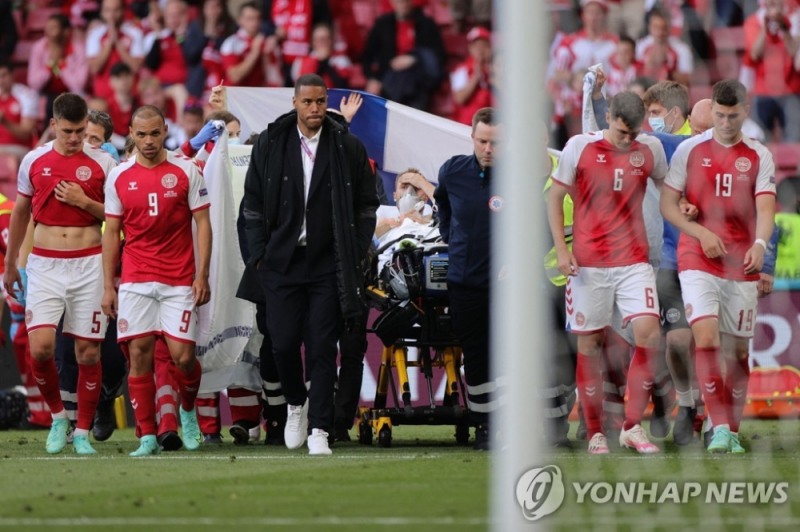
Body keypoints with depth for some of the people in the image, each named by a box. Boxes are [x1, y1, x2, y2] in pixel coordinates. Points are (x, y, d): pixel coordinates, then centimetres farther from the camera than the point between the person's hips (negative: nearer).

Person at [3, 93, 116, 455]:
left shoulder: (102, 163, 0)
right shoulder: (34, 161, 6)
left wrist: (84, 201, -12)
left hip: (88, 264, -1)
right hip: (44, 264, 1)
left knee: (88, 351, 0)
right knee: (40, 347, -13)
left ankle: (82, 431, 11)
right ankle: (57, 415, 10)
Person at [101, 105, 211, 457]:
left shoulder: (186, 171, 1)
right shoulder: (119, 177, 6)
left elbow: (203, 224, 2)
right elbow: (111, 233, 11)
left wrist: (202, 276, -6)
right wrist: (108, 286, 6)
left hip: (180, 281, -2)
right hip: (135, 281, 2)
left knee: (183, 355, -7)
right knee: (139, 355, -5)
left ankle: (188, 411, 24)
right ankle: (147, 436, 2)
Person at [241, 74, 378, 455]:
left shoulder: (349, 148, 2)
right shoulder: (269, 145, 4)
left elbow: (366, 205, 8)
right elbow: (253, 202, 8)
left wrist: (356, 253, 0)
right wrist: (260, 253, 1)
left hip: (329, 264, -1)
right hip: (282, 263, 1)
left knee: (322, 348, -3)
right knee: (283, 343, 0)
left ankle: (319, 430, 0)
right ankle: (295, 405, 28)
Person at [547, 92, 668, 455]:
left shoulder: (650, 150, 5)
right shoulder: (580, 147, -2)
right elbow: (555, 197, 4)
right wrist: (561, 248, -5)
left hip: (634, 261, 1)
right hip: (588, 262, -1)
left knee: (648, 331, -15)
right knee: (589, 343, 2)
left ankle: (633, 427, -7)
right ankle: (595, 433, 12)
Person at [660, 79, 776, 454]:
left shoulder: (759, 156, 5)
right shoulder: (689, 150, 3)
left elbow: (765, 208, -5)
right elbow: (667, 205, 3)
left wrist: (760, 244, -25)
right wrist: (701, 233, -13)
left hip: (742, 265, 2)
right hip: (697, 261, -1)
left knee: (738, 350, 5)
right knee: (706, 338, -18)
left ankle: (732, 431, 16)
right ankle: (719, 427, -17)